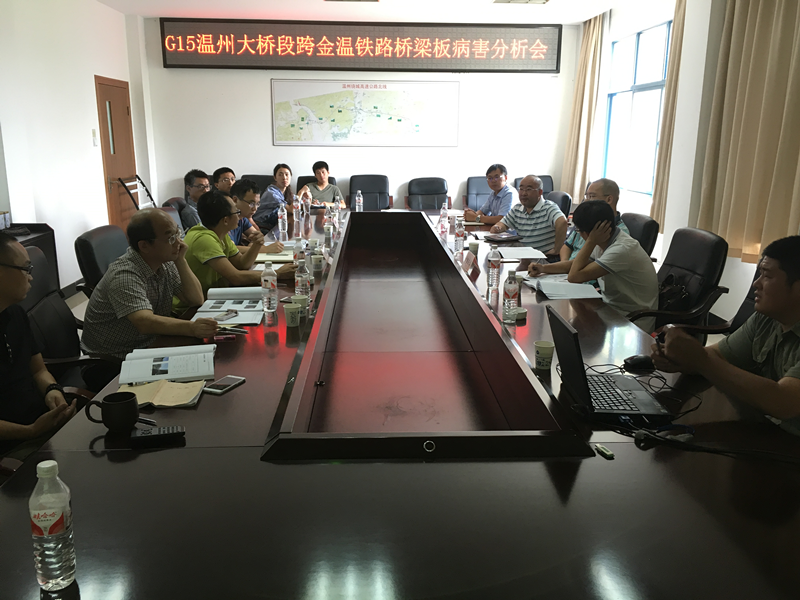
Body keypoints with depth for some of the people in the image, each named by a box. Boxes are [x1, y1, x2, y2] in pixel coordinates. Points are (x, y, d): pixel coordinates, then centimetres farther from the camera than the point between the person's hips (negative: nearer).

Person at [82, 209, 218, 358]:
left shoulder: (166, 263, 0)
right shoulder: (124, 276, -24)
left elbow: (196, 300, 0)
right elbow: (145, 323, -38)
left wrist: (180, 261, -11)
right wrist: (190, 328, -53)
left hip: (152, 344, 8)